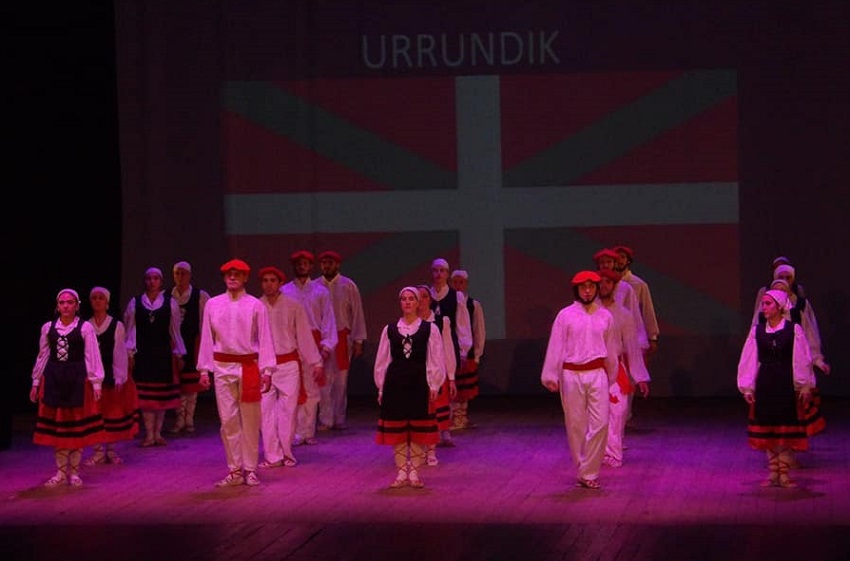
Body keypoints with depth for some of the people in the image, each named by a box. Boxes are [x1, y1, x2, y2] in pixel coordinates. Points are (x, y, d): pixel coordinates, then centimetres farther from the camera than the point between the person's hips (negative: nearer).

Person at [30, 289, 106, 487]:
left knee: (77, 425, 3)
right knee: (55, 424, 6)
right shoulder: (48, 328, 6)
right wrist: (35, 382, 12)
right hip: (53, 379, 3)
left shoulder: (85, 328, -3)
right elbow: (42, 356, 12)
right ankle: (61, 471, 15)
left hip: (77, 379, -3)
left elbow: (92, 357, -4)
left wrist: (96, 383, -9)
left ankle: (74, 471, 13)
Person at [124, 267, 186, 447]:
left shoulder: (170, 303, 3)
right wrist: (129, 353, -3)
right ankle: (149, 434, 7)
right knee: (145, 394, 0)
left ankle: (158, 433, 16)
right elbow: (130, 329, 2)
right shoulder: (134, 303, 2)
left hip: (163, 353, 0)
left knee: (162, 393, 5)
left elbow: (175, 330, 5)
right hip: (142, 353, 0)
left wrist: (178, 354, 5)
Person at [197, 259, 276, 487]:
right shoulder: (213, 304, 6)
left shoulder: (255, 305, 0)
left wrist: (266, 370, -6)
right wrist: (204, 369, 5)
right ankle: (234, 471, 10)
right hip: (223, 366, 2)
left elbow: (265, 338, 0)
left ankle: (250, 469, 12)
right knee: (228, 420, 3)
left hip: (249, 365, -2)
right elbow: (207, 337, 8)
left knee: (250, 421, 3)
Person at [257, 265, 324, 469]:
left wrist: (316, 362, 3)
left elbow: (304, 335, 3)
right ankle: (272, 456, 6)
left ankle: (287, 454, 13)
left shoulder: (293, 306, -1)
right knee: (265, 410, -1)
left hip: (289, 364, -1)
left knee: (288, 410, 2)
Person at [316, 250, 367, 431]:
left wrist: (358, 341, -1)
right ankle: (325, 420, 2)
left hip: (342, 338, 0)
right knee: (323, 381, -2)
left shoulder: (348, 286, 1)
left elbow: (357, 314, 2)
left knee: (341, 381, 5)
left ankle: (339, 419, 12)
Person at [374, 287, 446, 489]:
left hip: (419, 382, -2)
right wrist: (381, 388, 7)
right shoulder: (389, 330, 6)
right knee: (397, 430, 4)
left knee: (418, 430, 2)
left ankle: (414, 473, 12)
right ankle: (401, 473, 13)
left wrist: (433, 387, -3)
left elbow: (436, 360, 2)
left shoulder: (429, 329, 1)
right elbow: (381, 361, 10)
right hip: (395, 383, 2)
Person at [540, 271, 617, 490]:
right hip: (572, 375, -1)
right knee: (576, 425, 4)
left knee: (600, 423, -9)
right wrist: (551, 376, -3)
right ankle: (584, 470, 17)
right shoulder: (565, 315, -1)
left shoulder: (605, 316, 6)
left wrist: (611, 377, 22)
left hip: (597, 374, 1)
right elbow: (555, 347, 0)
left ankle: (588, 473, -3)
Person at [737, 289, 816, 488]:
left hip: (786, 384, -2)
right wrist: (747, 388, 3)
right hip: (764, 385, 2)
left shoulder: (794, 330, -3)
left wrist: (805, 386, -2)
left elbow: (802, 360, -1)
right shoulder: (757, 331, 3)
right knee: (767, 430, 6)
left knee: (786, 430, 1)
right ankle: (773, 473, 14)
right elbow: (749, 360, 5)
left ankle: (784, 473, 8)